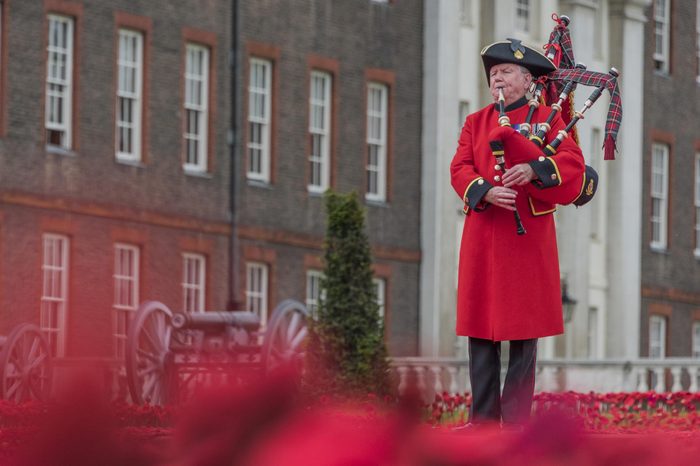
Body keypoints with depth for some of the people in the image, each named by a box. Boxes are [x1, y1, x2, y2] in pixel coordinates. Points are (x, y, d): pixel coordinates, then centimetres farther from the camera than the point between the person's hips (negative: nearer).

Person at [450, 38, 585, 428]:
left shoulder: (546, 118, 6)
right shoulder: (475, 123, 15)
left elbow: (573, 162, -6)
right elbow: (460, 169, 3)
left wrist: (534, 170, -24)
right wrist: (486, 191, -17)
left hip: (528, 238, -3)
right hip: (483, 236, 3)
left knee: (523, 331, -2)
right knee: (480, 329, 2)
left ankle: (517, 420, 0)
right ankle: (483, 417, 6)